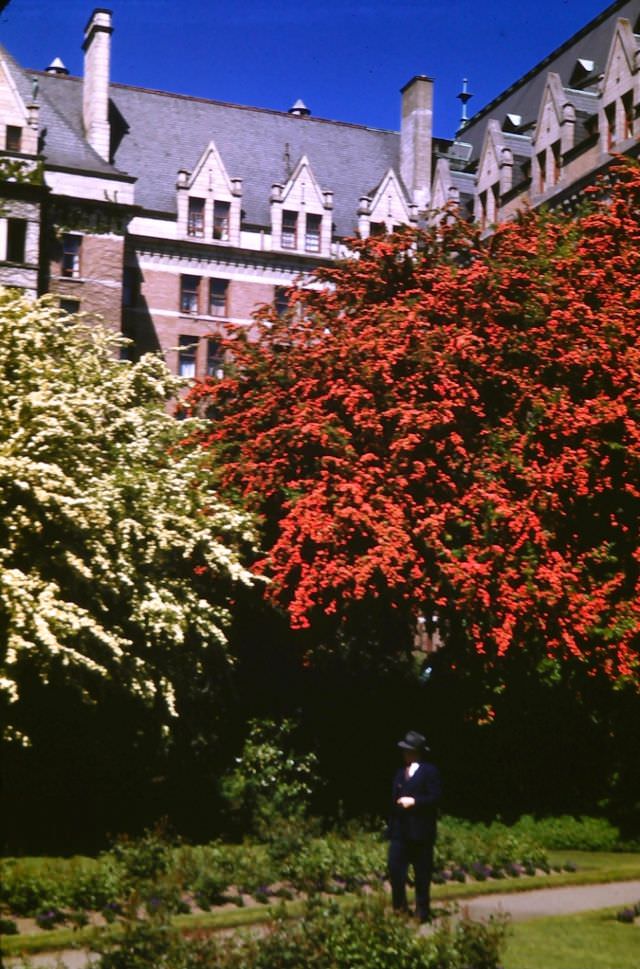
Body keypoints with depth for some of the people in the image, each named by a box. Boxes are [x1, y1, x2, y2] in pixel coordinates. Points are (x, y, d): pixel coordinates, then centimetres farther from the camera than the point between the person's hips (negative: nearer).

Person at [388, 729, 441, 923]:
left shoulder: (430, 771, -4)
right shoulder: (400, 772, 15)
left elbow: (435, 797, -11)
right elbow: (395, 798, 16)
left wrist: (414, 801, -19)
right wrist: (391, 826, 11)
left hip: (420, 831, -5)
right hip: (399, 830, 5)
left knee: (422, 874, 4)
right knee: (395, 869, -3)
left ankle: (422, 912, 14)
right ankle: (399, 907, 8)